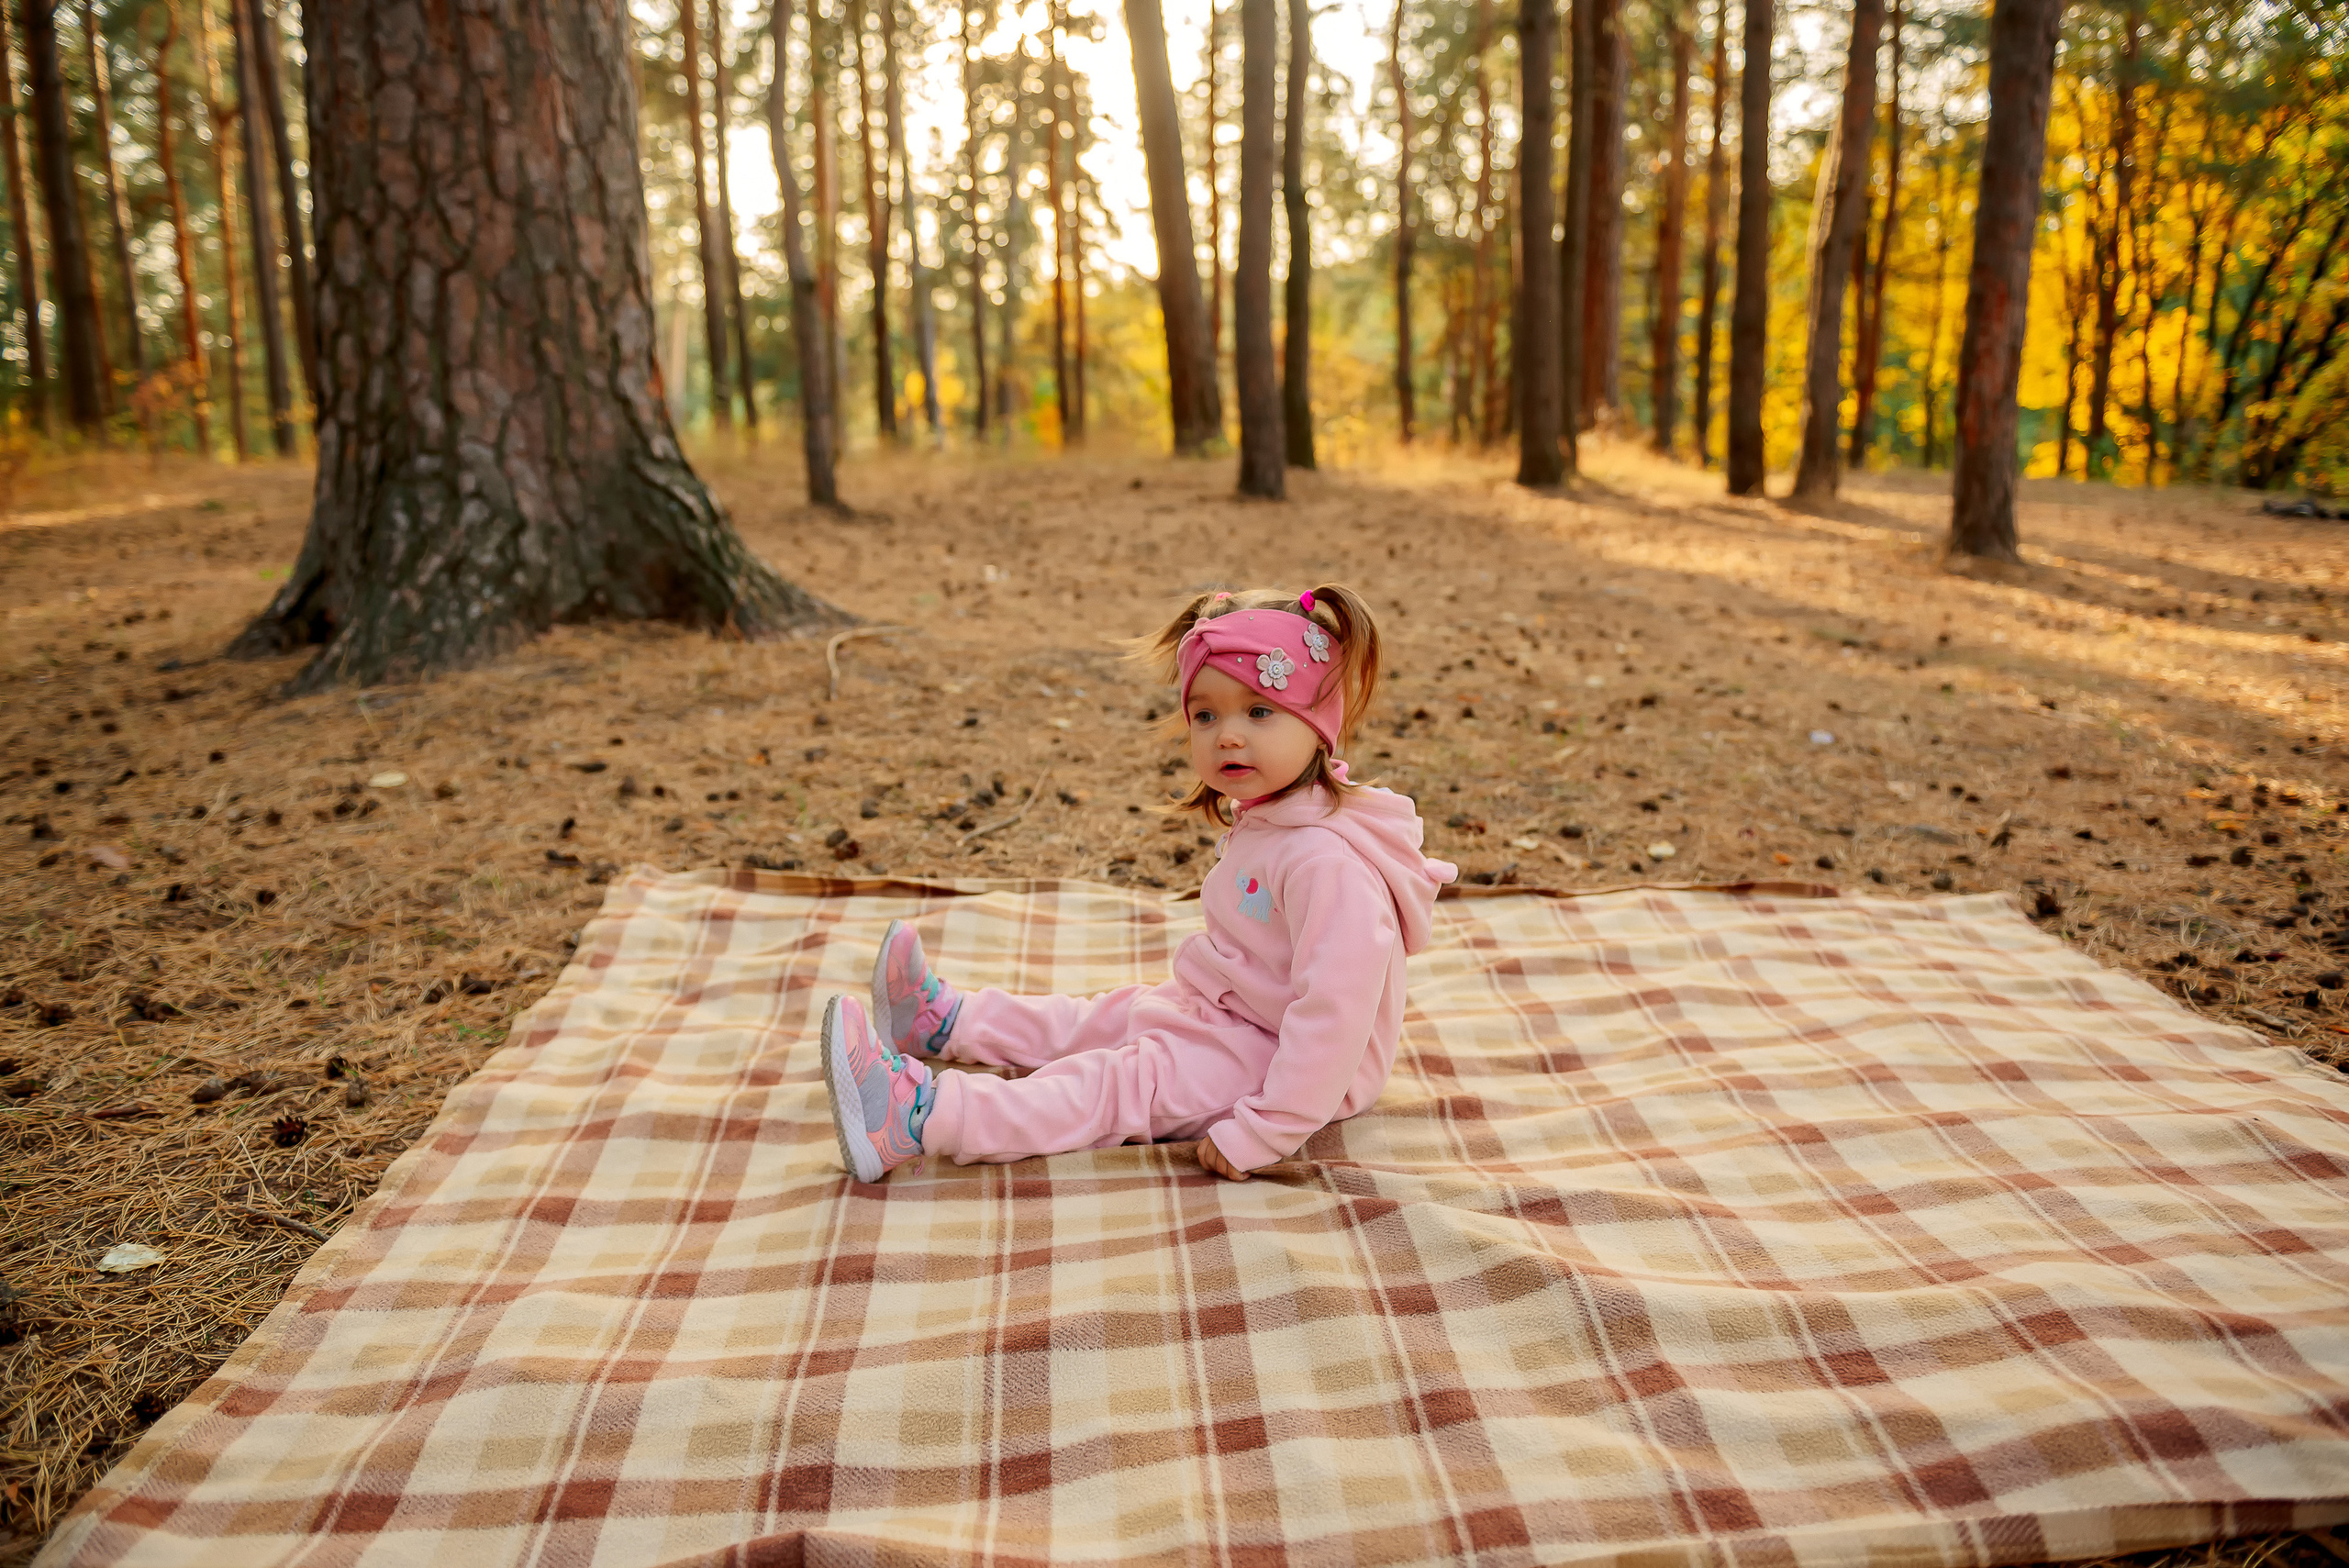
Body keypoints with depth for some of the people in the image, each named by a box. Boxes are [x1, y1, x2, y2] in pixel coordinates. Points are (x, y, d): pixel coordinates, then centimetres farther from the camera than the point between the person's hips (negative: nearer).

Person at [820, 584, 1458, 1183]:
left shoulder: (1327, 861, -29)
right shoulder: (1260, 819, 5)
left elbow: (1336, 1008, -34)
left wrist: (1261, 1132, -33)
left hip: (1283, 1064, -10)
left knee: (1118, 1083, -19)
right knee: (1099, 1017, 13)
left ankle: (915, 1117, -25)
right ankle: (943, 1019, 25)